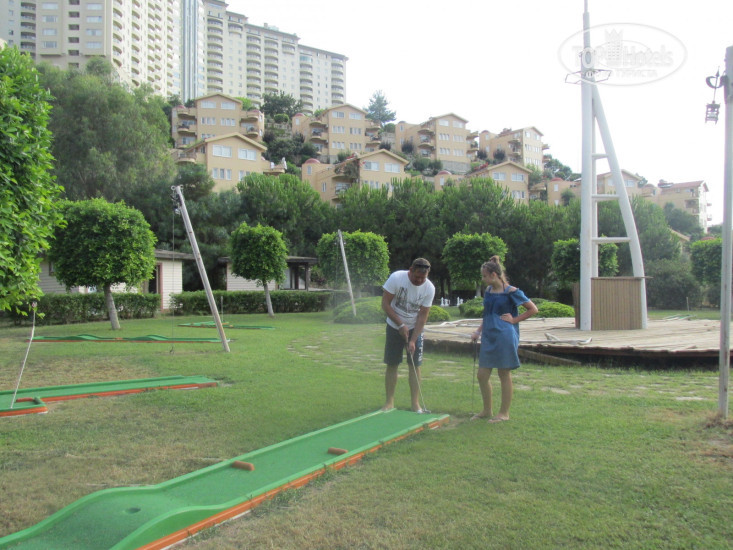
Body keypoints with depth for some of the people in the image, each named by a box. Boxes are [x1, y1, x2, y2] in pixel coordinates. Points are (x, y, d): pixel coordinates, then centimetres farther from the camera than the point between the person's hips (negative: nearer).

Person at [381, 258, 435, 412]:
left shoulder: (429, 288, -16)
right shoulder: (396, 278, -22)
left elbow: (422, 316, -12)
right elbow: (385, 304, -16)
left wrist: (413, 340, -18)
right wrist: (401, 325, -20)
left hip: (415, 328, 1)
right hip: (394, 327, -1)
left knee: (415, 365, -1)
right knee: (391, 364, 1)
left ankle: (416, 403, 7)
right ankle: (389, 402, 11)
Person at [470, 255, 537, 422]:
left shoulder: (511, 292, -10)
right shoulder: (488, 291, 11)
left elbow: (533, 309, -5)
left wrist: (514, 320, -8)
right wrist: (478, 331, 13)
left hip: (505, 338, -7)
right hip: (488, 337, 7)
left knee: (504, 375, 3)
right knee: (482, 375, 7)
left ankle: (504, 413, 16)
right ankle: (487, 410, 23)